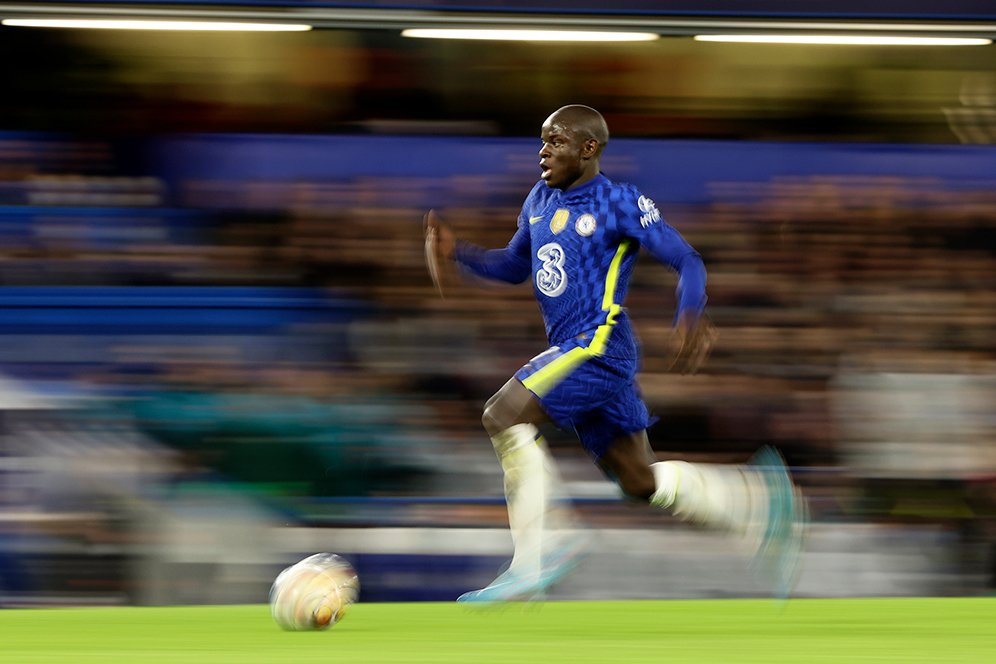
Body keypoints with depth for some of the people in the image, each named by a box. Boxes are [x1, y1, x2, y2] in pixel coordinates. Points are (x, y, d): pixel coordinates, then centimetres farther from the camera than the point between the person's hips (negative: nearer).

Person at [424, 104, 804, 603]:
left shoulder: (622, 204, -8)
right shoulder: (541, 198, 14)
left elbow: (687, 262, -7)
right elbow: (516, 265, 25)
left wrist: (690, 316, -26)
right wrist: (459, 254, 8)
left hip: (600, 346, -8)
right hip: (570, 351, 8)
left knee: (504, 416, -20)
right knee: (641, 482, 10)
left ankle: (537, 559, -18)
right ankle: (759, 500, 20)